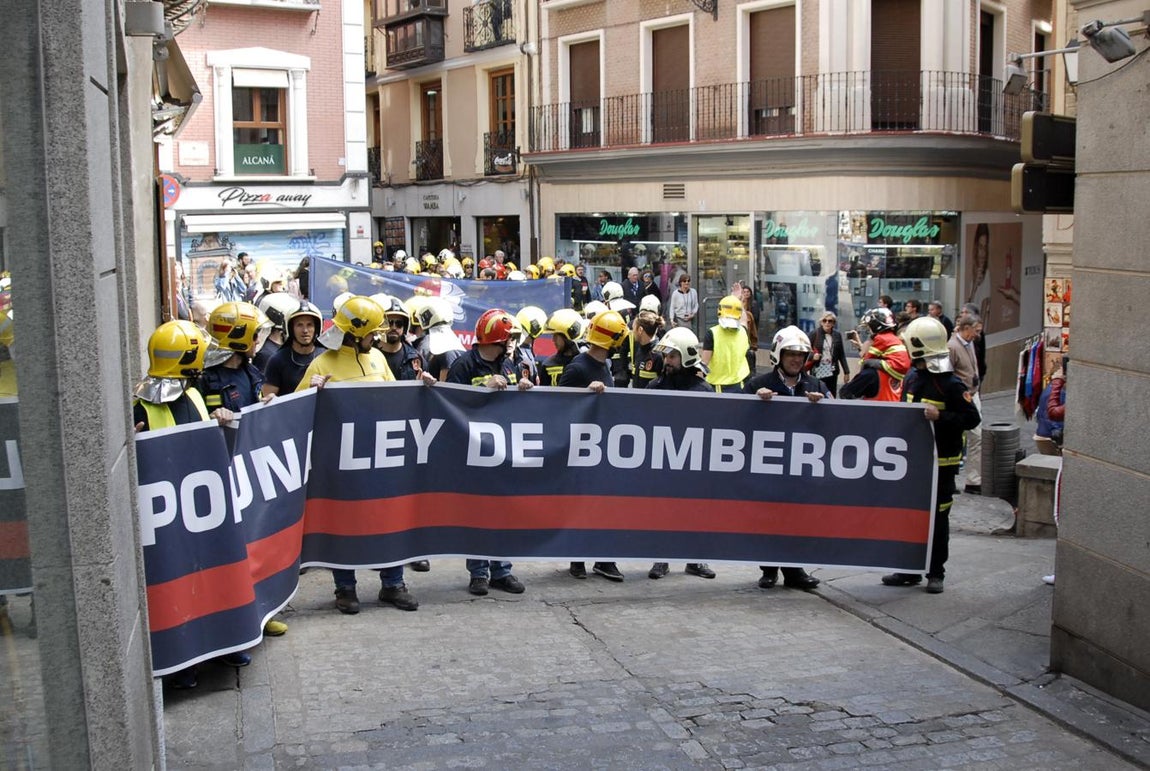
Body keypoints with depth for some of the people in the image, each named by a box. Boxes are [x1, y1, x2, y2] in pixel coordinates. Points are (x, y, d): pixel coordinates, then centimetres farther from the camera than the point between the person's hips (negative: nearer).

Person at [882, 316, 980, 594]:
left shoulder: (952, 384, -14)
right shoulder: (912, 379, 9)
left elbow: (972, 418, -16)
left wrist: (940, 416, -26)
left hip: (941, 463, -7)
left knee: (937, 518, 3)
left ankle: (935, 573, 14)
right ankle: (910, 569, 21)